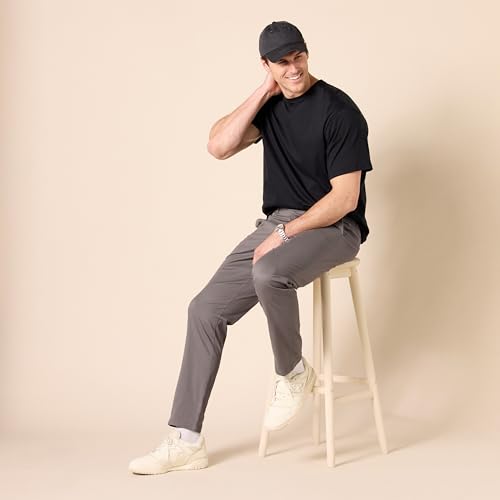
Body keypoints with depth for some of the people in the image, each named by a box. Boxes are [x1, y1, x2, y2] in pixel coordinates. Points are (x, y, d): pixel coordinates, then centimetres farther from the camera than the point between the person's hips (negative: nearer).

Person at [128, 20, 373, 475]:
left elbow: (346, 198, -16)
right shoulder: (271, 105, 8)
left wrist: (285, 234, -19)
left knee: (269, 272, -39)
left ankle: (293, 373, -10)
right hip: (278, 223, 7)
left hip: (333, 228, -7)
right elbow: (219, 146, -5)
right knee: (206, 309, -6)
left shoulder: (339, 110, -12)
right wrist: (263, 93, -8)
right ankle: (186, 441, -3)